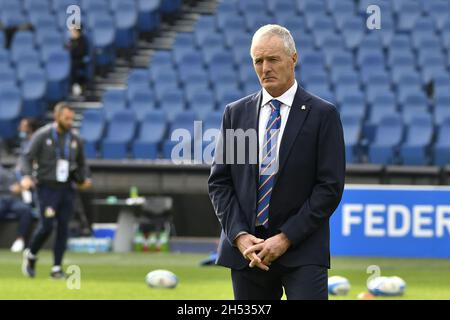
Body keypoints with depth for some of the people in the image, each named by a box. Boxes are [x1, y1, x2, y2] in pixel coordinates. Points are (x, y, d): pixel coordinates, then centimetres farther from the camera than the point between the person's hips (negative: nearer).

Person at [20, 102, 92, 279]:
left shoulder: (75, 140, 8)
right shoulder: (42, 135, -5)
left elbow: (81, 164, 20)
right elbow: (27, 158, -7)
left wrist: (84, 179, 1)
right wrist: (27, 176, -24)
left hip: (66, 188, 4)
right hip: (47, 188, -4)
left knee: (63, 227, -1)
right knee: (47, 226, -10)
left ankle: (57, 268, 5)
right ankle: (31, 255, 17)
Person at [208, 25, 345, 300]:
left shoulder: (323, 114, -1)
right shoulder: (236, 113, 10)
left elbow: (330, 187, -6)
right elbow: (219, 181, 8)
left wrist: (286, 238, -12)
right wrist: (239, 236, -6)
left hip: (302, 250, -3)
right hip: (245, 250, 4)